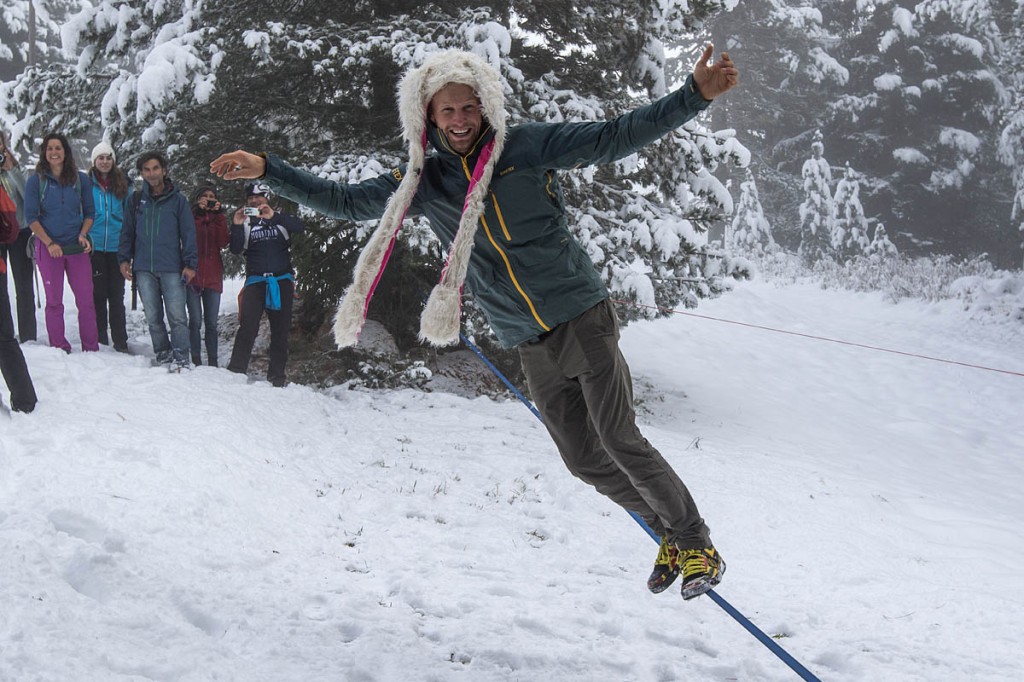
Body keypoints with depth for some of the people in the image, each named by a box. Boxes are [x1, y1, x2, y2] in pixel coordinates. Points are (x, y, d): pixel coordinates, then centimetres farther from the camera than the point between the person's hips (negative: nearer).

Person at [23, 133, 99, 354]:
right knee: (54, 301, 4)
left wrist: (83, 235, -7)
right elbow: (31, 217, -2)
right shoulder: (35, 181, 0)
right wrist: (50, 244, -11)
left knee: (86, 300, -1)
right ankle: (59, 348, 10)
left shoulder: (81, 179, 5)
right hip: (48, 248, -1)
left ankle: (91, 348, 7)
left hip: (77, 248, 1)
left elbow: (89, 212, 11)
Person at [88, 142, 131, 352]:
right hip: (94, 247, -1)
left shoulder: (122, 186, 7)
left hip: (116, 247, 1)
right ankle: (100, 341, 11)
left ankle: (120, 342, 8)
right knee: (98, 295, 4)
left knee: (116, 296, 4)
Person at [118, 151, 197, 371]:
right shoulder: (136, 201, 12)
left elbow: (188, 233, 2)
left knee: (177, 316, -8)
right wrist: (124, 258, 7)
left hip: (171, 269, -3)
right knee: (153, 318, 5)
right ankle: (163, 355, 13)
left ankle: (180, 357, -5)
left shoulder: (177, 200, 5)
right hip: (144, 269, 3)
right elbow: (127, 232, 17)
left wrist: (190, 264, -5)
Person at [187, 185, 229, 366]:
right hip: (193, 274, -2)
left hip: (213, 276, 3)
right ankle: (195, 361, -4)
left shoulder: (219, 218, 15)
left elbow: (223, 242, -2)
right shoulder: (191, 217, 8)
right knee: (195, 321, -7)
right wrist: (199, 210, -12)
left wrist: (218, 214, -5)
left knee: (211, 323, 3)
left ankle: (212, 362, 6)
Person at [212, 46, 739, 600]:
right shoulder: (424, 182, 4)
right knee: (585, 461, 7)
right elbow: (343, 202, 9)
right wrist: (266, 170, 3)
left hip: (583, 320, -4)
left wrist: (695, 96, -17)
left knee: (620, 442, -9)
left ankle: (698, 545, 7)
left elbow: (614, 138, -8)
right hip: (532, 350, 4)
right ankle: (669, 534, 28)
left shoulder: (528, 147, -5)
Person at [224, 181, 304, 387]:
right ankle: (236, 370, -15)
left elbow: (300, 227, -13)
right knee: (248, 326, -15)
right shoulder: (245, 221, 10)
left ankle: (276, 375, 8)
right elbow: (236, 249, -2)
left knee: (281, 329, 2)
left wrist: (273, 216, -25)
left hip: (282, 280, 1)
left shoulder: (280, 217, 8)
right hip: (256, 280, -1)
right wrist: (237, 226, -18)